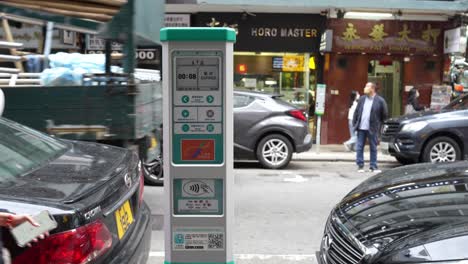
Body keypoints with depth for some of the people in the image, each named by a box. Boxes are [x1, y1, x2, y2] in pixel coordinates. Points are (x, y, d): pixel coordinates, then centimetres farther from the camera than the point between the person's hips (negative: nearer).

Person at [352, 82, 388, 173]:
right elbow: (356, 112, 10)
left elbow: (385, 114, 2)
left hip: (372, 129, -3)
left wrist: (378, 124, 5)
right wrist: (354, 124, 5)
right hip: (361, 128, 3)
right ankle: (360, 165, 12)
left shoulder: (380, 101, -4)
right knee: (359, 147, 3)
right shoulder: (362, 99, 8)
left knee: (373, 148, 6)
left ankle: (373, 167, 14)